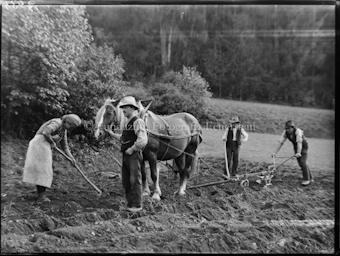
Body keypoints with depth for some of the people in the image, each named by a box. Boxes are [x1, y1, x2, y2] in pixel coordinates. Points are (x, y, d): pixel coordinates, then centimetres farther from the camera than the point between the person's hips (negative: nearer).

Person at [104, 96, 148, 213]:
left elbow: (142, 140, -22)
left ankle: (137, 204, 10)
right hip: (125, 156, 9)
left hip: (134, 155, -9)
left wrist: (132, 149, -16)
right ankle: (130, 202, 25)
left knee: (135, 180, -1)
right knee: (125, 181, 13)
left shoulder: (138, 122, -13)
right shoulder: (127, 123, 15)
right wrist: (111, 133, 19)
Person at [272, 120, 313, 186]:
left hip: (303, 147, -6)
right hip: (296, 147, 6)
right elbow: (280, 142, -18)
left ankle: (306, 179, -6)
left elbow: (299, 142, -43)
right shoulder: (285, 132, -17)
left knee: (303, 162, -16)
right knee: (301, 164, 7)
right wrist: (275, 153, -25)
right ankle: (310, 178, 21)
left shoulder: (298, 131, -32)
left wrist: (298, 153, -56)